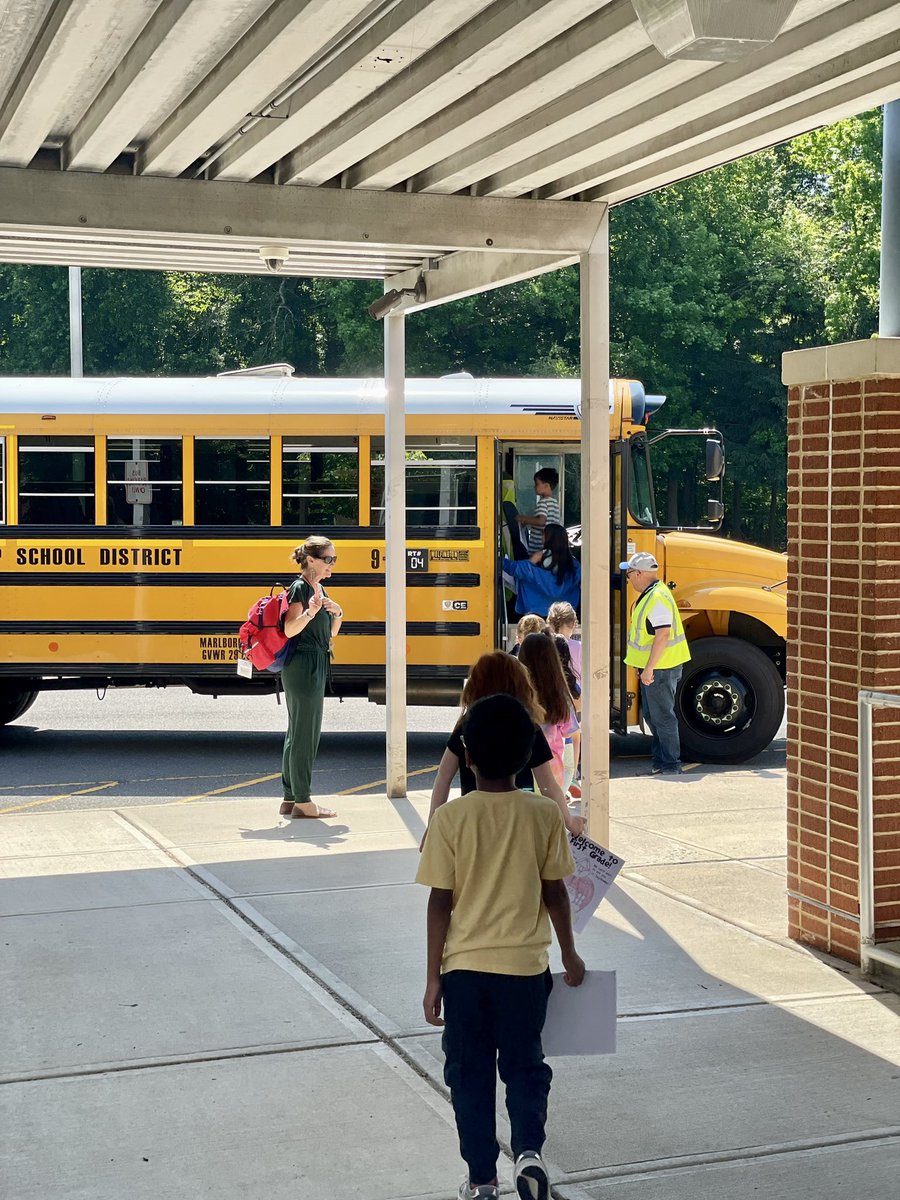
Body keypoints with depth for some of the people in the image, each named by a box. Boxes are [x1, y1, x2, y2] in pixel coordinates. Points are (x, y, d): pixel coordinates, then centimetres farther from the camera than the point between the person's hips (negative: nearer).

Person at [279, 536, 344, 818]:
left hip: (315, 666, 10)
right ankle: (303, 802, -2)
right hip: (303, 665, -10)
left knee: (296, 732, 13)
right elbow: (290, 629, -22)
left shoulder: (318, 588, 15)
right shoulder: (300, 587, -12)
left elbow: (331, 633, 17)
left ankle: (290, 798, 19)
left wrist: (337, 613, -1)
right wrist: (310, 612, -37)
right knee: (305, 733, -6)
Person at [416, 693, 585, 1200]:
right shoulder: (545, 814, -7)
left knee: (469, 1073, 12)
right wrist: (570, 954, 14)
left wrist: (434, 977, 0)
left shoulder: (451, 817, -10)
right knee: (525, 1066, 17)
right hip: (525, 967, 1)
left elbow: (440, 902, -7)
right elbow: (555, 893, -1)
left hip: (464, 967, -1)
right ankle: (529, 1150, -4)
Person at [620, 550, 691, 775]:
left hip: (661, 669, -11)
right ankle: (659, 759, 28)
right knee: (651, 714, 18)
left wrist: (649, 669, -27)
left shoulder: (657, 598, -22)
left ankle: (671, 766, 4)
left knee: (662, 716, -3)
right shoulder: (649, 594, 12)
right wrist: (645, 668, 22)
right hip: (651, 667, 11)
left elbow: (662, 635, -28)